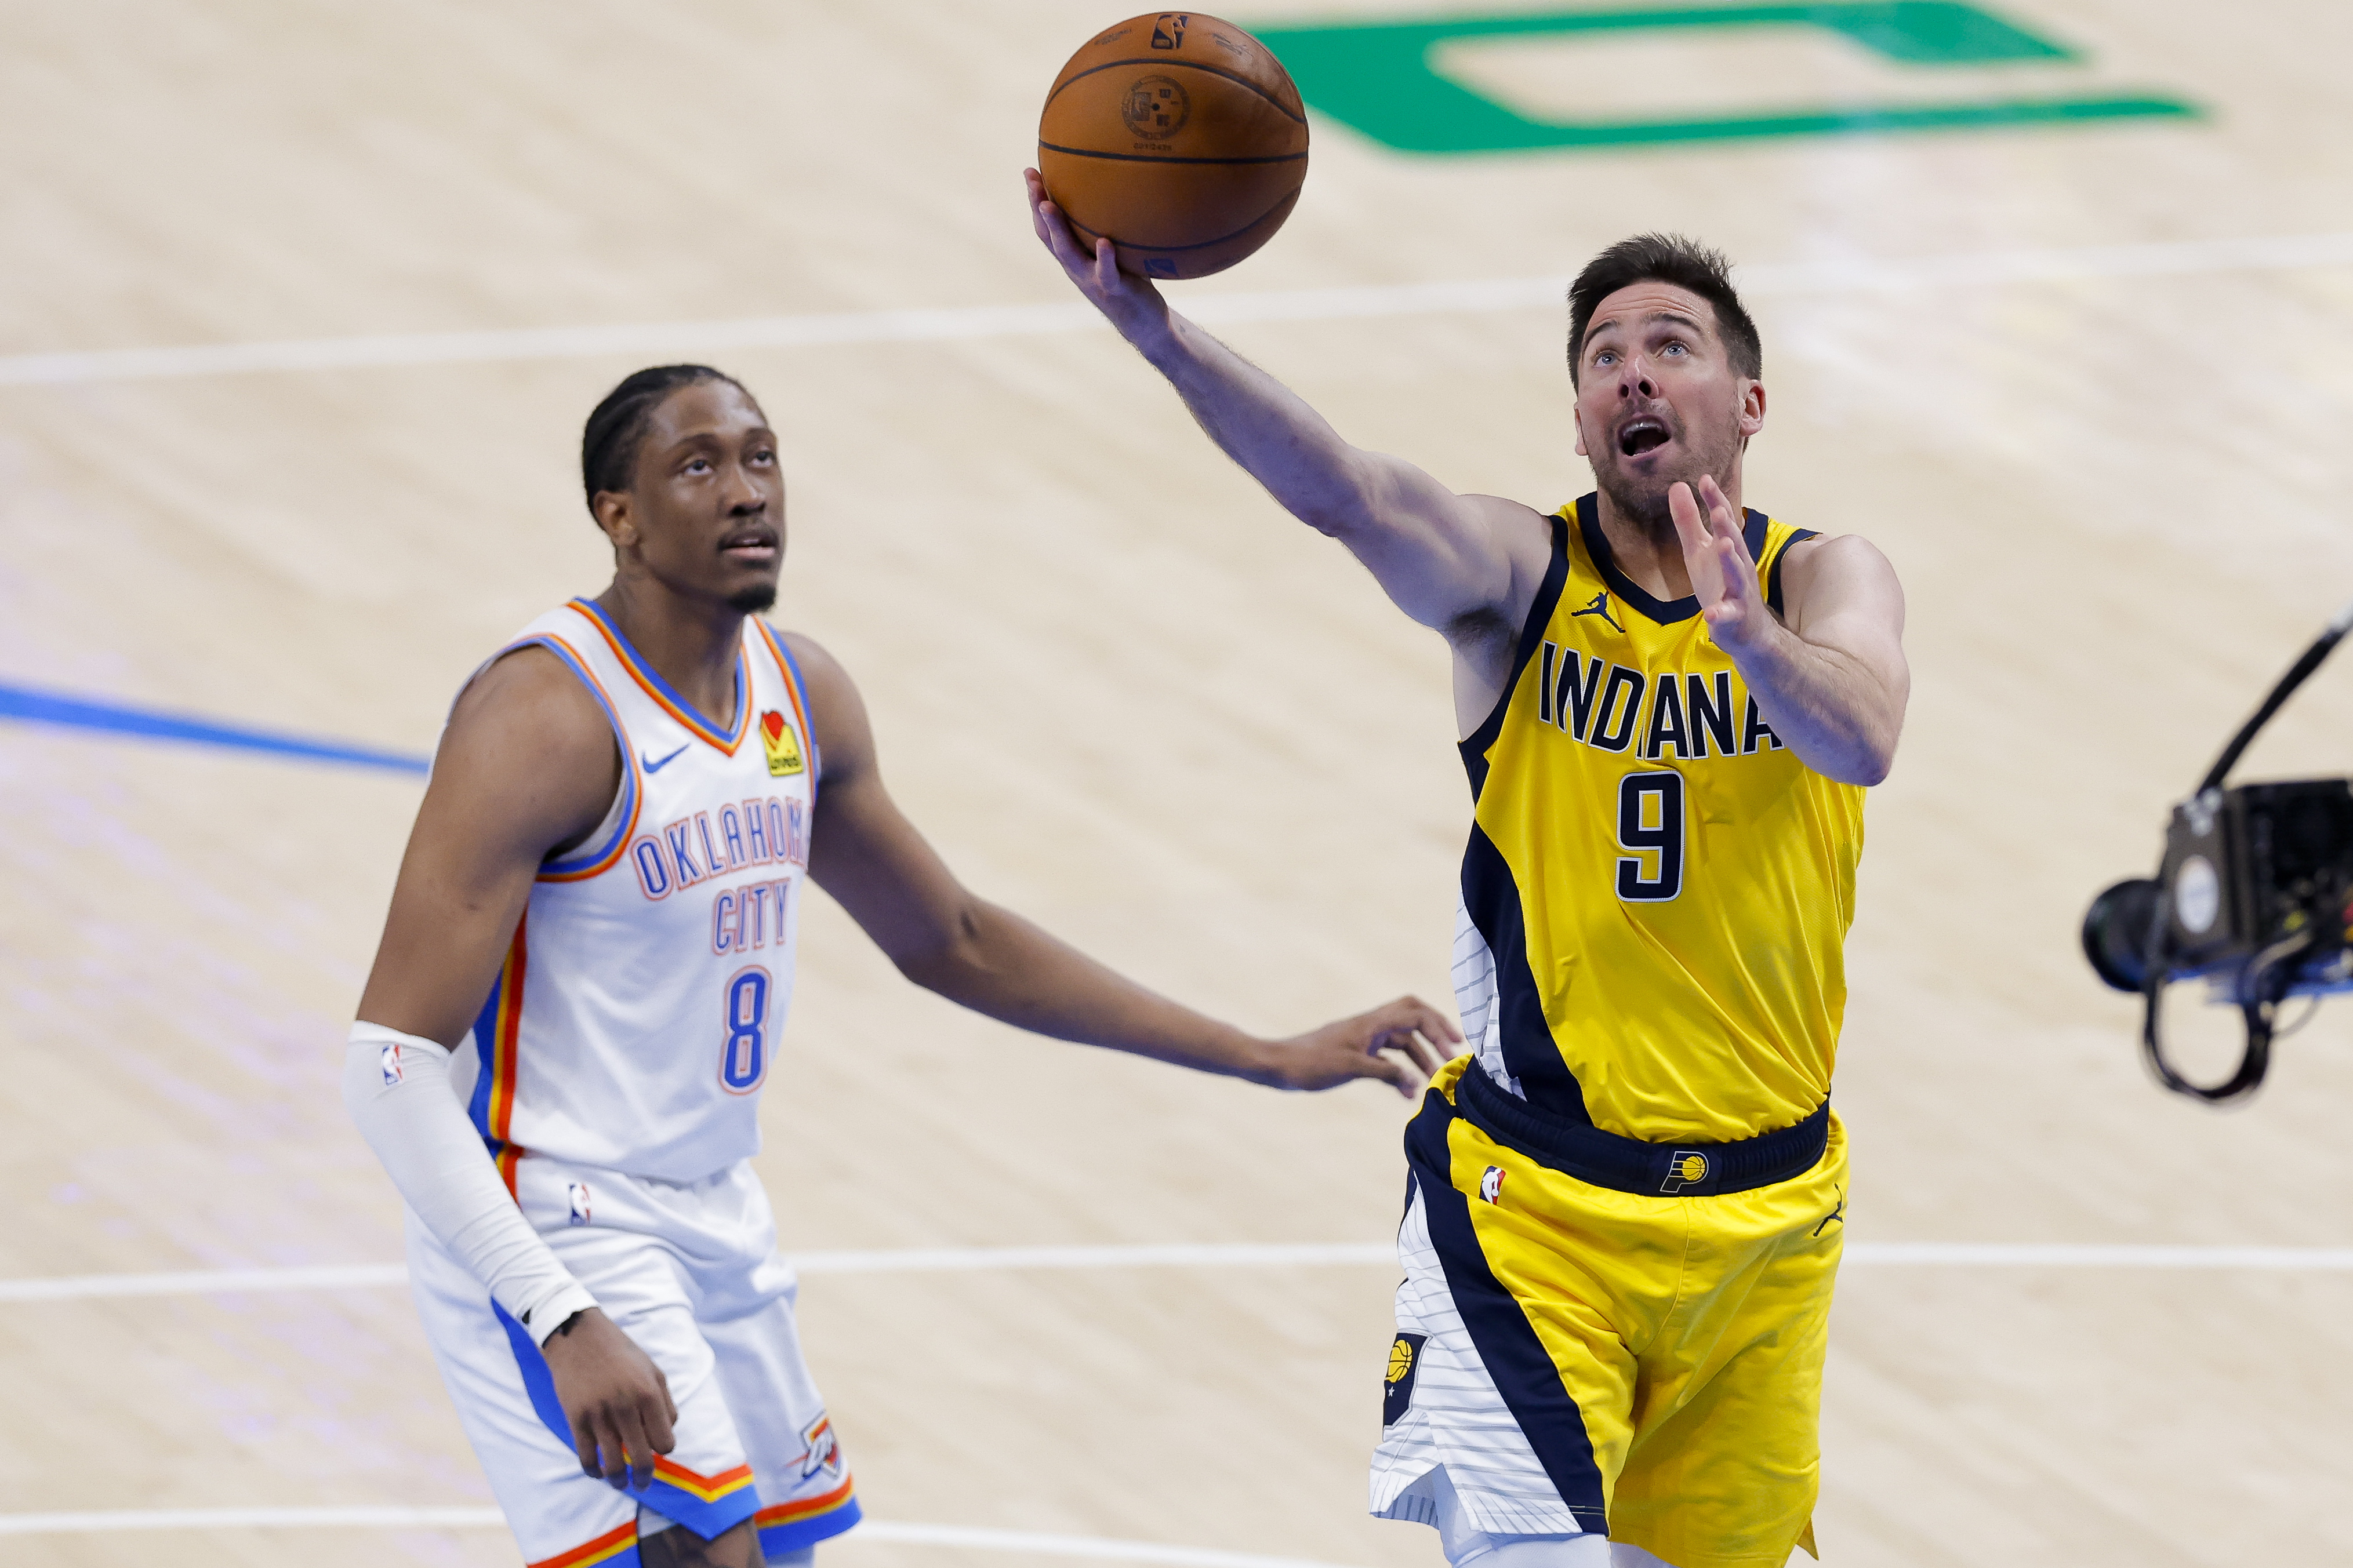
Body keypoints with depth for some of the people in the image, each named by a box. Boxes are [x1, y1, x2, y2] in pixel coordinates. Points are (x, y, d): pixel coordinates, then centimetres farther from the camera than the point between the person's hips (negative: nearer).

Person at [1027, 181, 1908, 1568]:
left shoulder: (1824, 580, -3)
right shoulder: (1518, 576, -6)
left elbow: (1862, 741, -26)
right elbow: (1341, 490, -26)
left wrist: (1746, 634, -49)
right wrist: (1151, 324, -45)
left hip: (1763, 1212, 2)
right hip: (1533, 1192, -2)